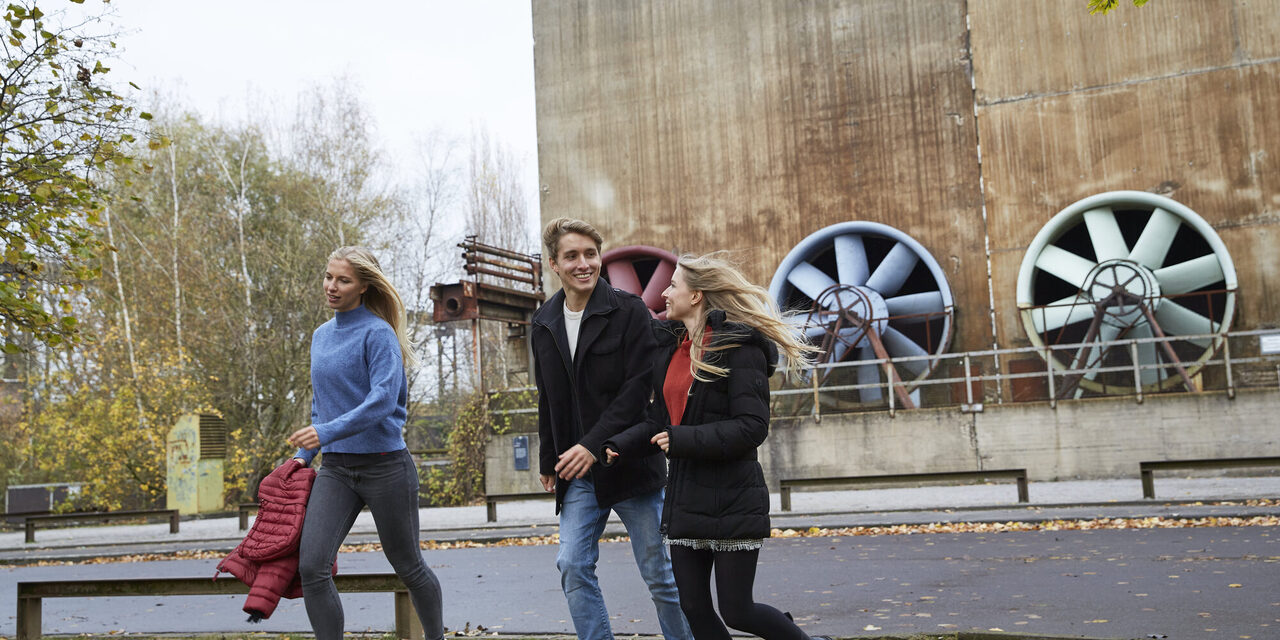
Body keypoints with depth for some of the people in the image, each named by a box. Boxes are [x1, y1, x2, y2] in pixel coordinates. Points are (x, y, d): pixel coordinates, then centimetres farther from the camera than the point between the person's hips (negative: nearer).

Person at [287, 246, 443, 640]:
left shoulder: (378, 333, -10)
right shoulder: (321, 335, 13)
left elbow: (383, 399, -21)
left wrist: (326, 432, -31)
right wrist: (305, 455, 15)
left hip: (384, 463, -6)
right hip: (335, 468, 6)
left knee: (408, 566, 9)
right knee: (311, 567, -11)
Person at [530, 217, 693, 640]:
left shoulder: (629, 311, -7)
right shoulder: (544, 324, 9)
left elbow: (639, 387, -15)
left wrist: (594, 444, -21)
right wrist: (548, 462, 16)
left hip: (629, 463, -4)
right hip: (578, 473, 4)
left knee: (660, 573, 4)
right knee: (573, 566, -4)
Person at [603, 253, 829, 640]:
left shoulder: (739, 347, -11)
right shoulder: (670, 348, 12)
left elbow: (752, 427, -18)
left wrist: (683, 441, -19)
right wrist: (619, 447, -1)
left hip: (731, 499, -8)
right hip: (685, 499, 8)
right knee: (694, 608, 9)